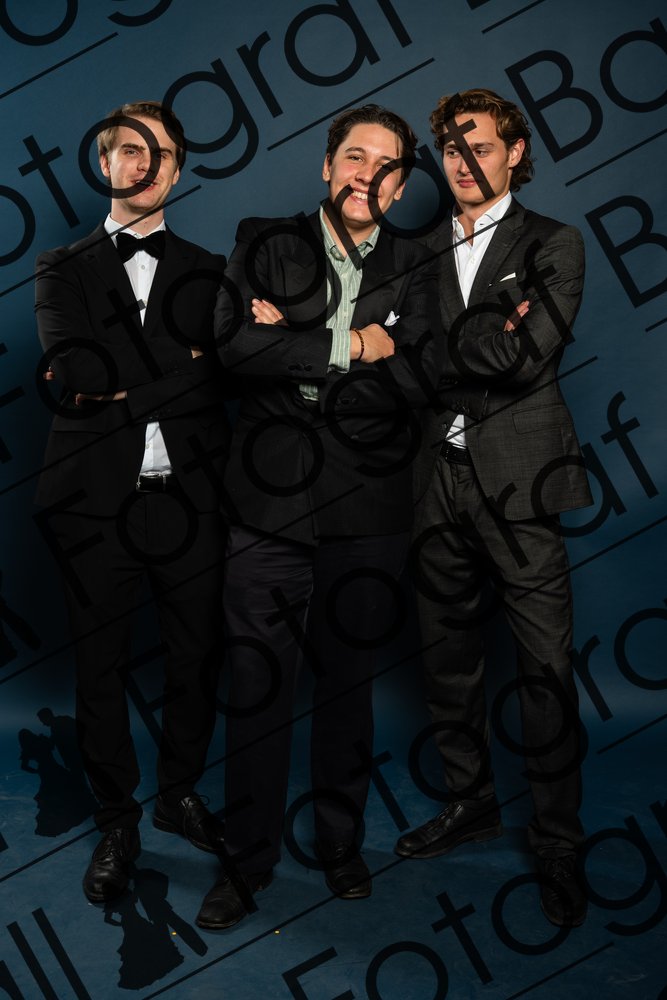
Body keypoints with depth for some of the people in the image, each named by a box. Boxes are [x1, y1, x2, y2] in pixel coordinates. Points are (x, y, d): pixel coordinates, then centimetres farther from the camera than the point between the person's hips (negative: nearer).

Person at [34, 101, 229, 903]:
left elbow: (214, 380, -3)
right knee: (100, 670, 9)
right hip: (96, 502, -1)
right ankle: (117, 822, 28)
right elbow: (76, 367, -11)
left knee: (195, 661, 11)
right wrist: (178, 361, -10)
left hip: (189, 499, 1)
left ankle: (179, 794, 34)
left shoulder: (204, 272, 11)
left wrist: (117, 379, -10)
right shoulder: (63, 268, 7)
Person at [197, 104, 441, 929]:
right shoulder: (265, 244, 4)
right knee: (257, 688, 4)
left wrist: (295, 350, -12)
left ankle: (341, 843, 33)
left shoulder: (412, 269, 6)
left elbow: (418, 378, -10)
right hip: (270, 502, -1)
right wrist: (352, 345, -13)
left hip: (366, 512, 1)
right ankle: (247, 860, 21)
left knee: (347, 683, 14)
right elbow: (237, 343, -13)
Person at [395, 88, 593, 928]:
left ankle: (557, 844, 12)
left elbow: (526, 355, -13)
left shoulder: (552, 245, 2)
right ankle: (470, 802, 32)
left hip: (517, 481, -4)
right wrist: (484, 336, -7)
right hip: (441, 480, 5)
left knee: (545, 669, -2)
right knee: (447, 660, 13)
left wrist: (446, 342, -5)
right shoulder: (425, 253, 16)